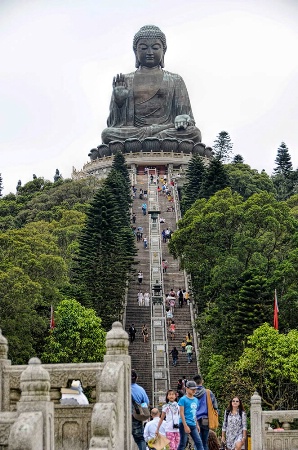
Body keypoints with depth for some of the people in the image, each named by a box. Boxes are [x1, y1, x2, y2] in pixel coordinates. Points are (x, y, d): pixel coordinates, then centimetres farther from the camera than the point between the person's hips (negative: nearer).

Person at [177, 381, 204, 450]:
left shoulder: (196, 400, 12)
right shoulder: (183, 399, -8)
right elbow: (181, 413, -12)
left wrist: (197, 425, 17)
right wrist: (185, 426, -17)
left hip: (193, 425, 6)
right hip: (185, 424, -6)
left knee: (199, 442, 0)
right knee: (182, 443, -1)